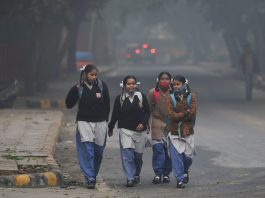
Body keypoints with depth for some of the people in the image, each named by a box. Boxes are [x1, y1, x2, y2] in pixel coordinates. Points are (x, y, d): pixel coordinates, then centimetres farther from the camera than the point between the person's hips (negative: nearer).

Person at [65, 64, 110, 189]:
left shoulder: (102, 86, 2)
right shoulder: (79, 88, -2)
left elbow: (107, 104, 10)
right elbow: (68, 105, -2)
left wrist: (105, 120, 7)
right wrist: (73, 91, -16)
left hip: (100, 122, 2)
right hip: (84, 122, -2)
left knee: (98, 150, 7)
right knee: (87, 150, -12)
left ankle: (94, 175, 27)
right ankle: (90, 179, -13)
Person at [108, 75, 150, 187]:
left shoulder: (141, 97, 3)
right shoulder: (120, 98, 2)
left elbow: (147, 112, 5)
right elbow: (115, 115, 9)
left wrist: (143, 123, -10)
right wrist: (110, 128, 15)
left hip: (140, 130, 1)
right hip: (125, 130, -1)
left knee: (138, 155, 10)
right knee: (127, 154, -14)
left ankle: (136, 175, 32)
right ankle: (130, 178, -17)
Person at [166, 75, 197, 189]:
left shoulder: (191, 97, 2)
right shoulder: (171, 98, 2)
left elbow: (192, 114, -8)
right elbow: (171, 115, -9)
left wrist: (178, 116, -8)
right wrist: (185, 113, -12)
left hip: (187, 131, 0)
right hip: (174, 131, 0)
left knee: (188, 155, 3)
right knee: (176, 155, -6)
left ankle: (185, 171, 34)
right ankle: (180, 179, 1)